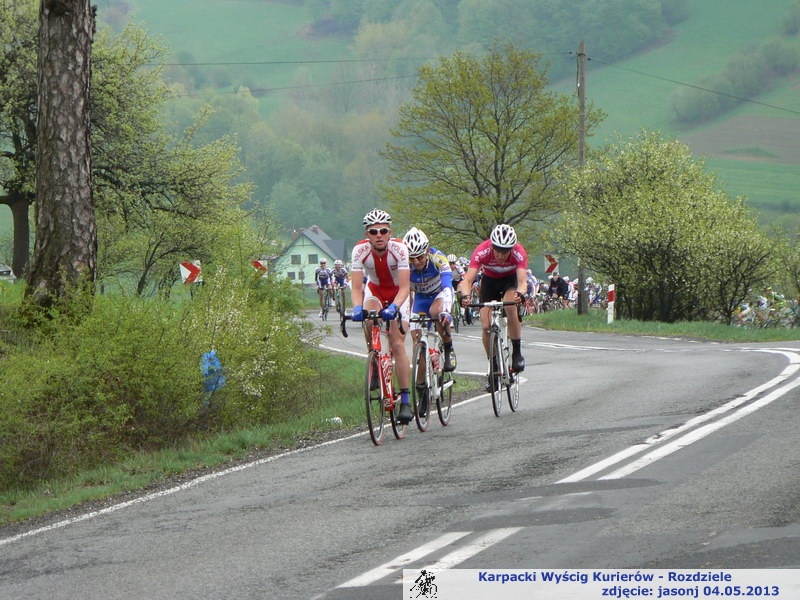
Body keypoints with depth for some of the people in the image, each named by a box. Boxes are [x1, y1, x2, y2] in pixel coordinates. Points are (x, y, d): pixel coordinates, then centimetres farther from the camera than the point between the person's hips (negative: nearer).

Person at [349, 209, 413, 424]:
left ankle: (405, 401, -10)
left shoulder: (399, 249, -30)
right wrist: (357, 307, -47)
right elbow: (356, 287, -28)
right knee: (369, 321, -32)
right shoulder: (360, 250, -26)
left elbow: (405, 287, -34)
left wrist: (393, 307, -51)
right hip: (374, 290, 1)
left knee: (398, 344, -13)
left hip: (397, 293, -1)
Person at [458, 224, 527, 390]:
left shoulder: (519, 253, -33)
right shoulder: (482, 251, -33)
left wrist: (520, 294, -63)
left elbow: (523, 281, -41)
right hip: (489, 281, 1)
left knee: (511, 306, -34)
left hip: (510, 280, -1)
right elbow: (468, 279, -37)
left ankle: (517, 352, -20)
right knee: (486, 326, -12)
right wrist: (465, 295, -58)